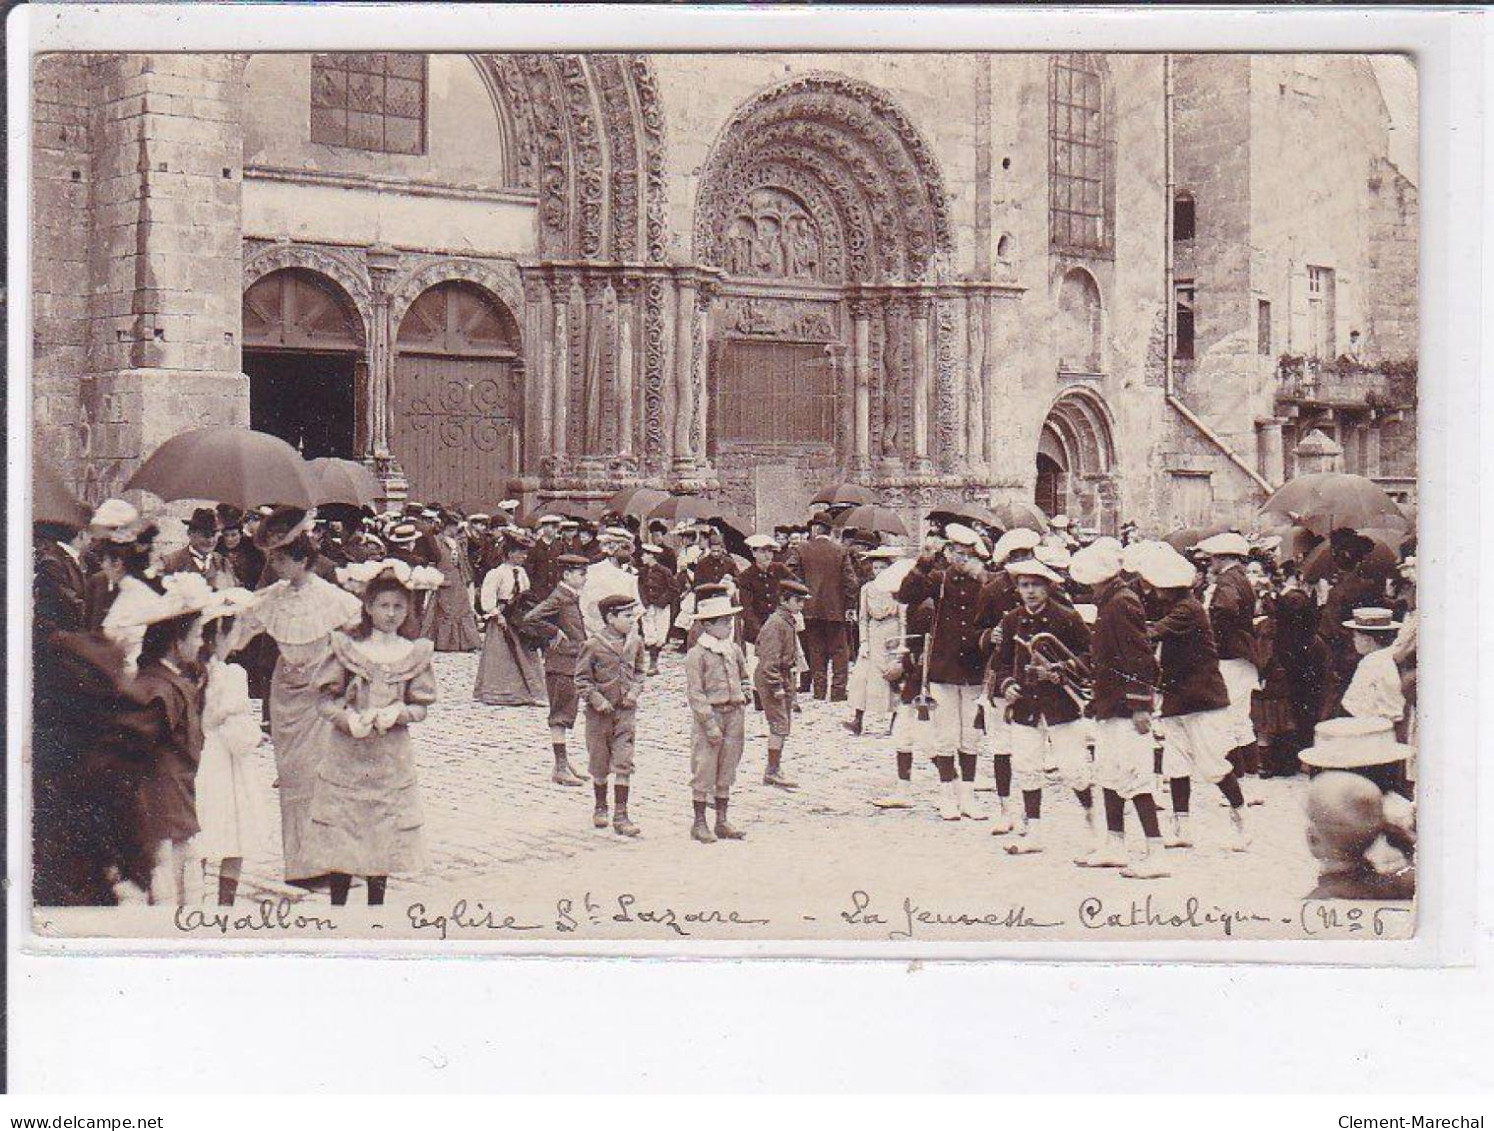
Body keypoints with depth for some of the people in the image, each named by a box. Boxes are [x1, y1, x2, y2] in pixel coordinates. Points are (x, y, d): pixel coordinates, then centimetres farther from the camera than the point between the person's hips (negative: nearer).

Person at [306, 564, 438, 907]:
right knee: (339, 840, 1)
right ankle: (337, 902, 13)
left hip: (391, 759, 1)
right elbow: (324, 699, -1)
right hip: (346, 753, -1)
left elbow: (421, 707, 5)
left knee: (385, 840, 5)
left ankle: (376, 904, 16)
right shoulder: (346, 646, -2)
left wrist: (396, 714, -15)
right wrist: (350, 720, -18)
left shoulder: (415, 653, 3)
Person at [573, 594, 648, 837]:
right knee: (599, 764, 9)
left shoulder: (635, 642, 3)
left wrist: (634, 690, 0)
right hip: (600, 712, -3)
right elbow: (581, 678, -6)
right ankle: (600, 808, 30)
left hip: (626, 710, 3)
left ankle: (621, 816, -3)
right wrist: (597, 700, -16)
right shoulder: (593, 644, -11)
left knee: (623, 763, -5)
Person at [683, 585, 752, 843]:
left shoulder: (734, 650, 9)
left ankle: (722, 822, 19)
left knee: (727, 771, 11)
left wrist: (741, 700, 11)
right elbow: (695, 693, -14)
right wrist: (710, 723, -18)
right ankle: (699, 824, 8)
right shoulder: (697, 654, -11)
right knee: (704, 771, -1)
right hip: (708, 714, -6)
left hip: (733, 714, 6)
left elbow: (744, 678, 26)